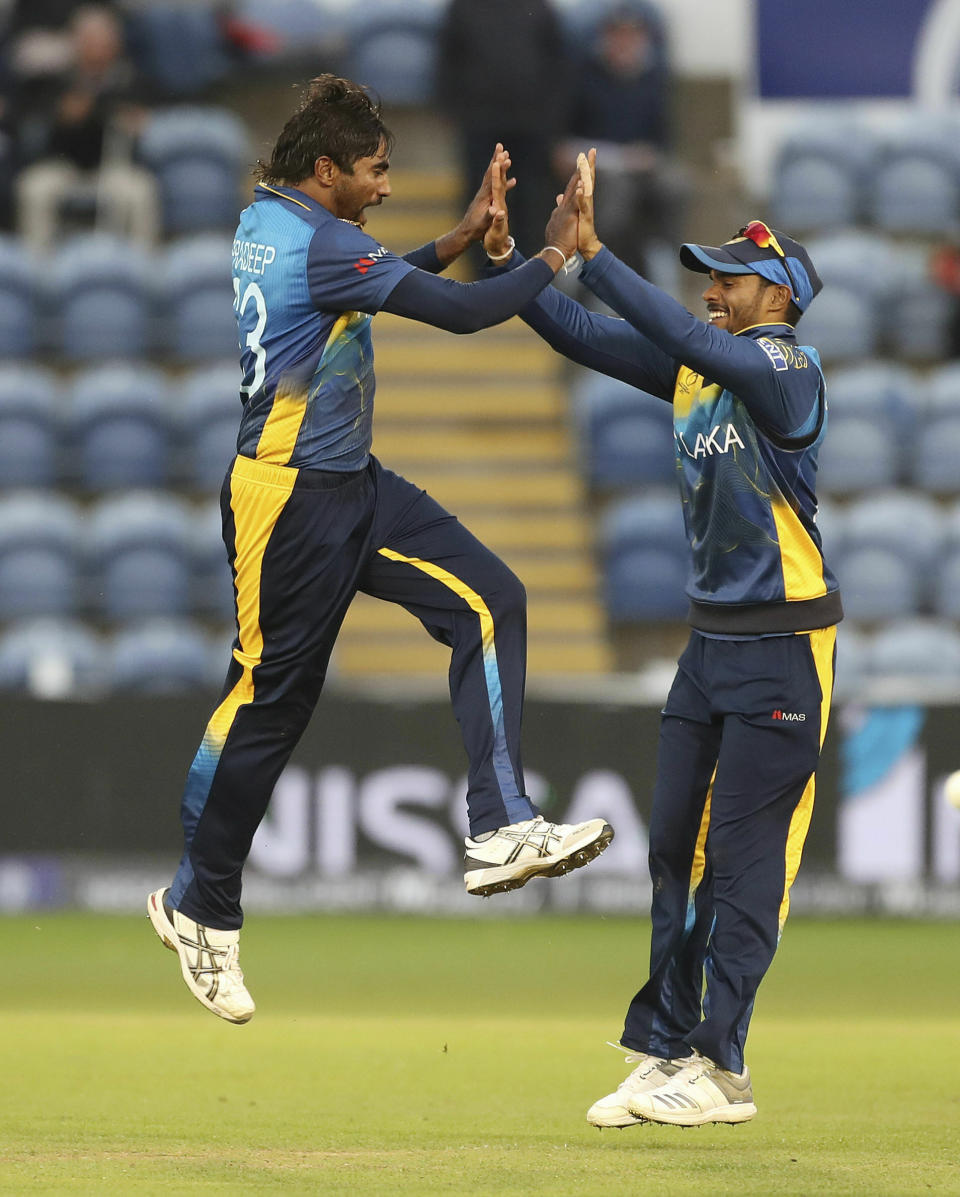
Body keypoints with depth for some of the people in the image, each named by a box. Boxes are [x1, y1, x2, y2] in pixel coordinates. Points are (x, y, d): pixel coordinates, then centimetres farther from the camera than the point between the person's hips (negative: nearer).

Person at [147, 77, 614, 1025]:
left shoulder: (268, 220, 8)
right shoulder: (317, 243, -21)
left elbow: (386, 284, 24)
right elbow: (461, 312, -22)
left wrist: (466, 234, 13)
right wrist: (554, 253, -10)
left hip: (353, 489, 10)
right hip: (288, 506, -10)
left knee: (487, 601, -3)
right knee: (269, 698, 0)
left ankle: (500, 832, -10)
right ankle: (199, 906, 15)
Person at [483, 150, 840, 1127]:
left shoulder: (786, 368, -14)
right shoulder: (698, 365, 9)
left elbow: (683, 338, -30)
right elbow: (582, 337, 8)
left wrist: (589, 249, -31)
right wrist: (506, 256, -4)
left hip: (782, 648, -9)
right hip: (711, 639, 9)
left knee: (744, 861, -7)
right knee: (676, 852, 8)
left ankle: (721, 1071, -5)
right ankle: (663, 1052, 12)